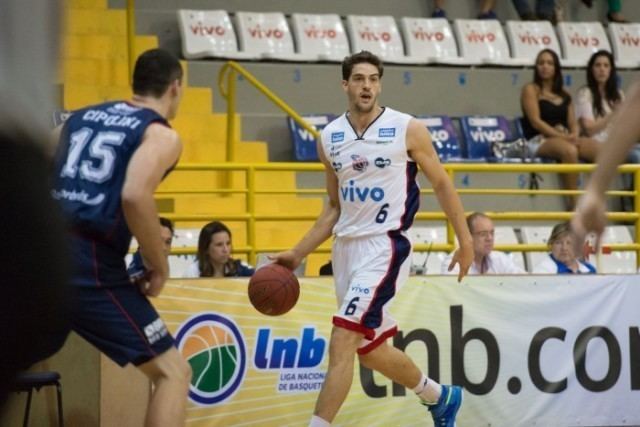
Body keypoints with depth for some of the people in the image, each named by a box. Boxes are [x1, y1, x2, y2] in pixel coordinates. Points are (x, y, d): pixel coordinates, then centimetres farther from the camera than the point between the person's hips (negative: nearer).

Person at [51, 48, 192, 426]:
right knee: (173, 372, 2)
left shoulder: (79, 118, 22)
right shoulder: (161, 135, 2)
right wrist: (160, 267, -5)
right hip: (89, 267, -6)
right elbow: (135, 196, -16)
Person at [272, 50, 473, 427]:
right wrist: (297, 254, 9)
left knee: (341, 343, -16)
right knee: (370, 348, 17)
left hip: (385, 246, -7)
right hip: (346, 247, 7)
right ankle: (440, 396, 40)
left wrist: (466, 241, 2)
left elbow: (441, 184, 3)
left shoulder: (407, 130, -7)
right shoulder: (330, 138, 7)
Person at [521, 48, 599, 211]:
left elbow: (573, 123, 14)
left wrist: (573, 136, -10)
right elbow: (536, 121, -8)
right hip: (539, 141, -6)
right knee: (569, 150, -38)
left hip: (565, 139, 6)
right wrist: (562, 136, -17)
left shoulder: (564, 95, 21)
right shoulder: (531, 90, 3)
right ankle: (572, 205, -36)